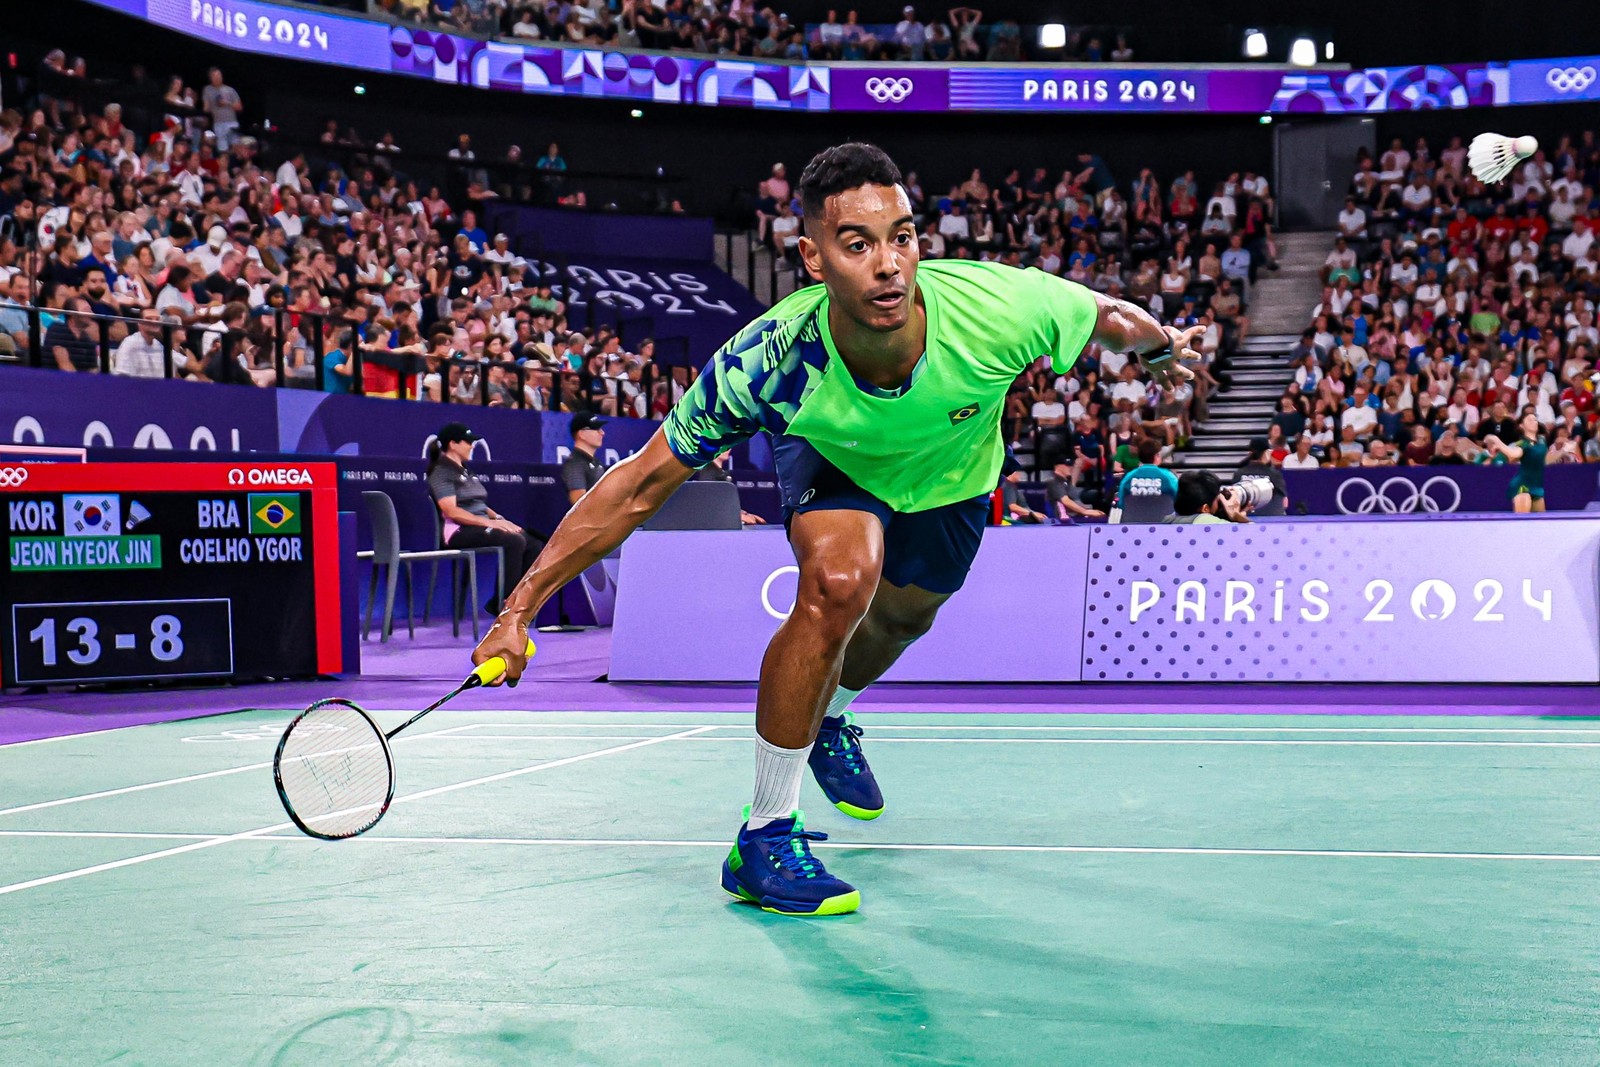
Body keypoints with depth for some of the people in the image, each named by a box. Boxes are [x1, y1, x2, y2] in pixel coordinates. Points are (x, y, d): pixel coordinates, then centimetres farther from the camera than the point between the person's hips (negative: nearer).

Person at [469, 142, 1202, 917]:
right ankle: (764, 839, -16)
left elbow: (1107, 316, -19)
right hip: (832, 459, -3)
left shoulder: (998, 310, -42)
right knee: (839, 579, -31)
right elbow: (642, 484, -33)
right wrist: (520, 610, -34)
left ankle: (831, 722, 60)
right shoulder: (767, 364, -41)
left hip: (950, 473, 3)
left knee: (904, 616, 23)